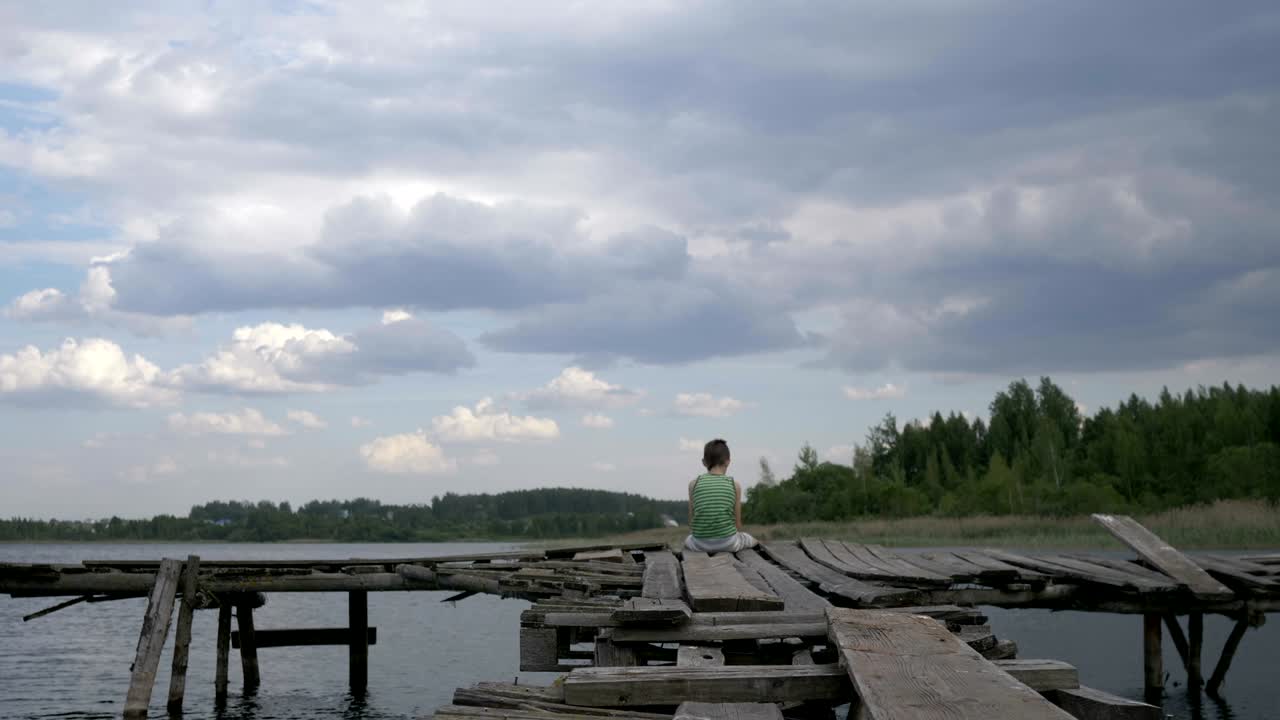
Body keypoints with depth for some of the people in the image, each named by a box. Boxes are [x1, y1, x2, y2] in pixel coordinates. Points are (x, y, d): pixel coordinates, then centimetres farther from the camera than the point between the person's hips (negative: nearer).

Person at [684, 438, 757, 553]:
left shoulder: (694, 483, 2)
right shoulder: (734, 485, 0)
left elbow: (691, 519, 6)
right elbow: (737, 521, 4)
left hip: (700, 544, 1)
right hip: (727, 543, -1)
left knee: (687, 541, 38)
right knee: (752, 541, 32)